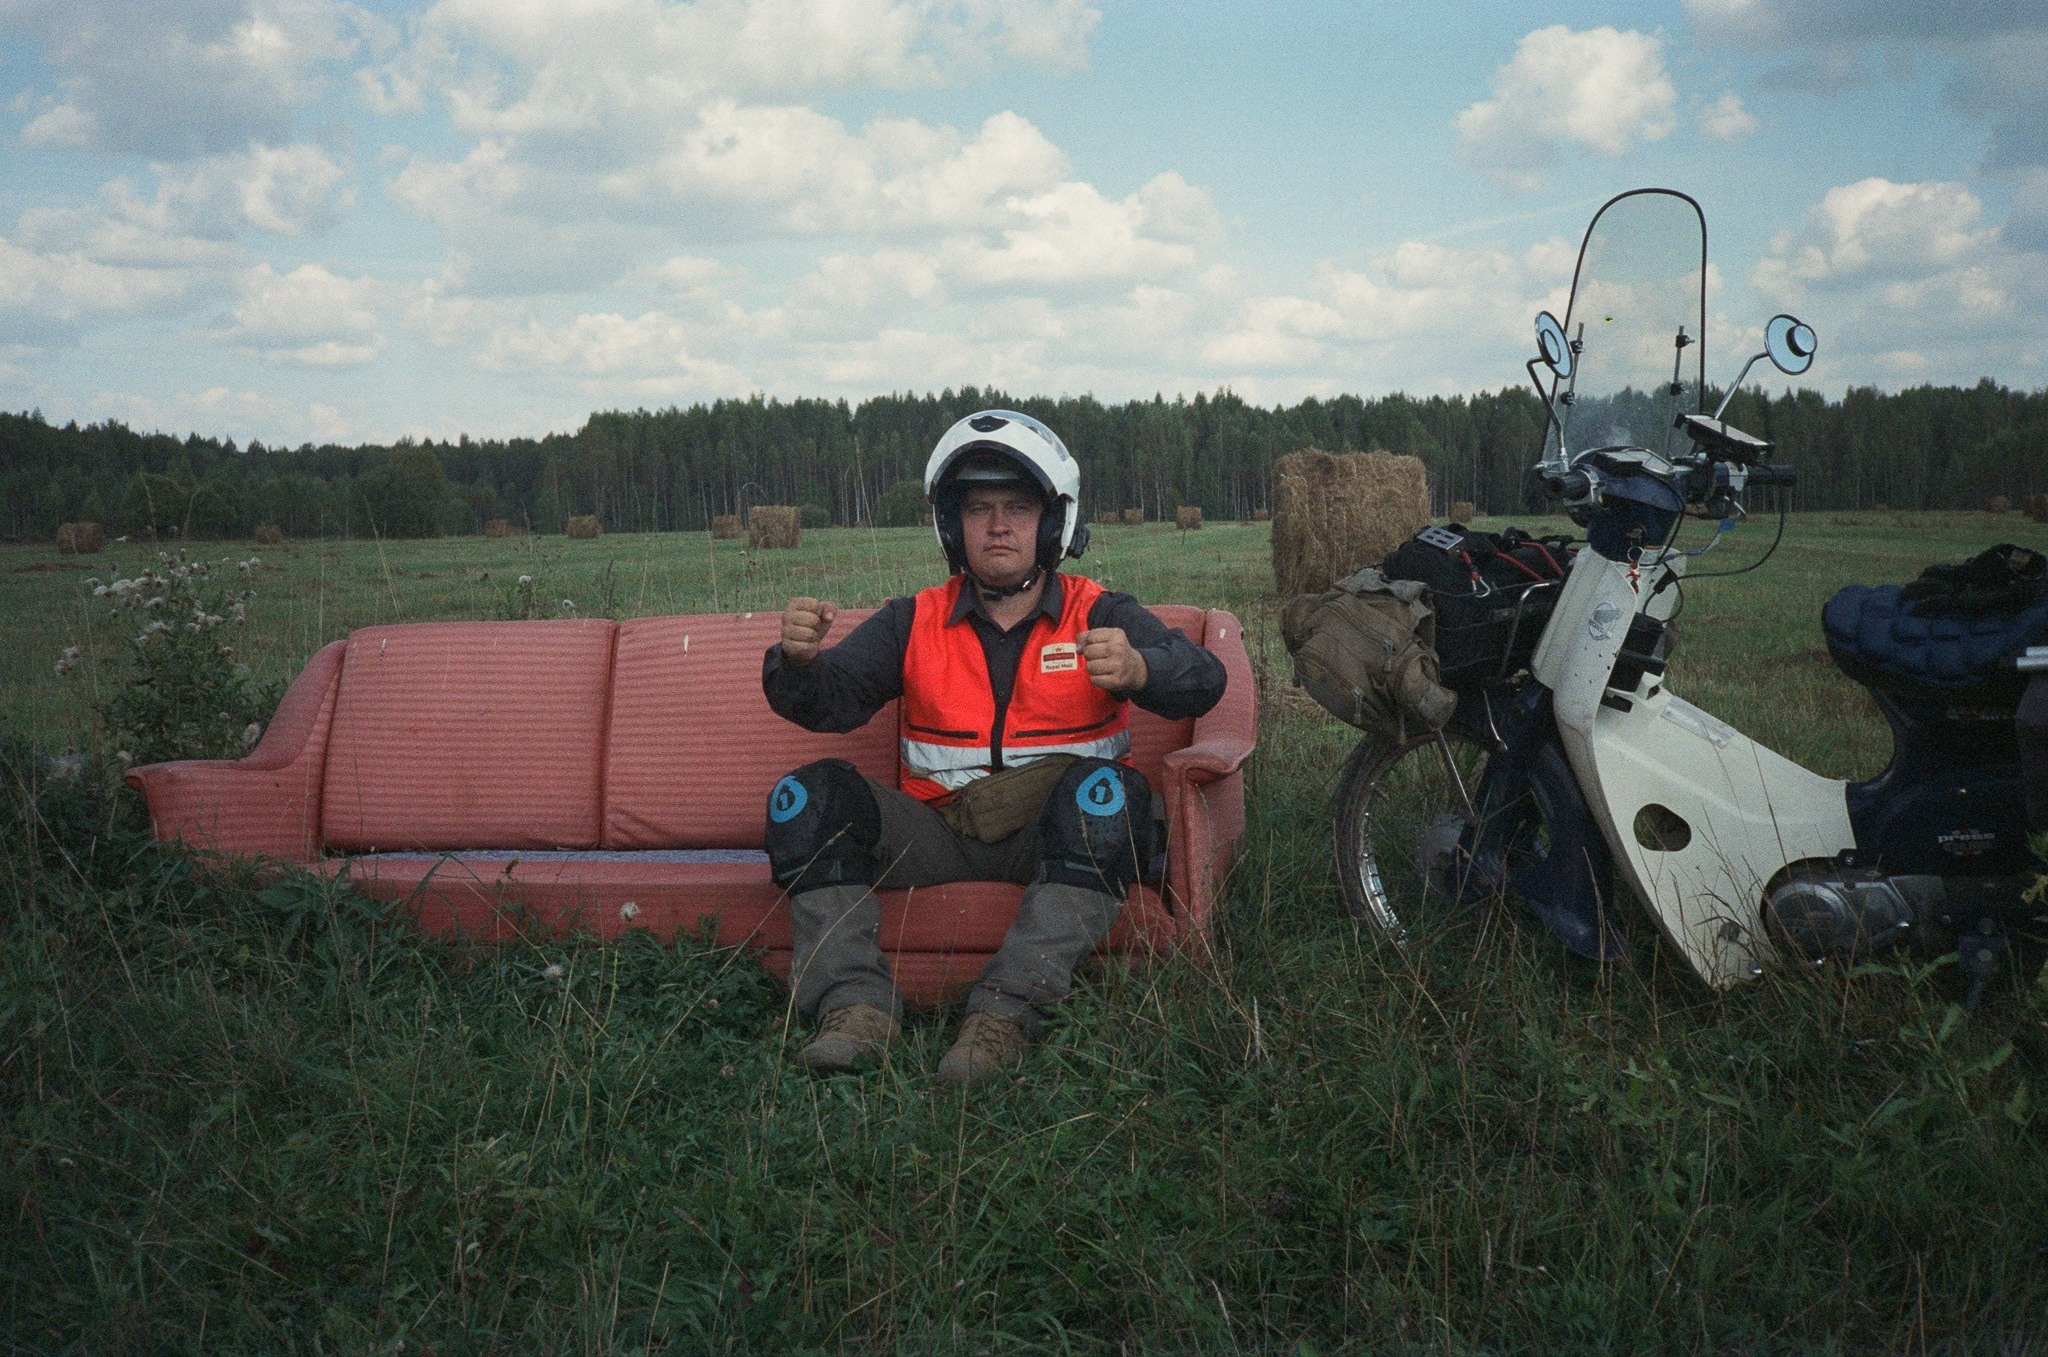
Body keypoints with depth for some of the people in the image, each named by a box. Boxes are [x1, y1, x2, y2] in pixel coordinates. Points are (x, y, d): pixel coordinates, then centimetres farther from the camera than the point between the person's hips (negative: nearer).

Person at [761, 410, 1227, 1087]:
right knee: (809, 795, -17)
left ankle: (1005, 1013, -37)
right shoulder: (914, 622, 12)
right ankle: (857, 1005, -28)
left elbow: (1201, 680, -12)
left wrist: (1137, 670, -35)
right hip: (940, 835, 2)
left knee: (1103, 790, -33)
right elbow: (828, 700, 0)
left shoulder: (1099, 616, 5)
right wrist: (799, 660, -24)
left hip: (1059, 835, -2)